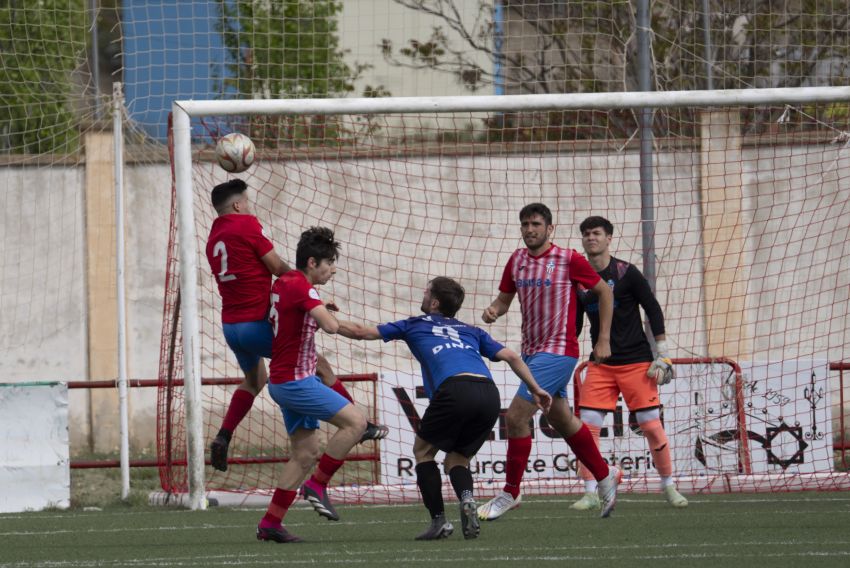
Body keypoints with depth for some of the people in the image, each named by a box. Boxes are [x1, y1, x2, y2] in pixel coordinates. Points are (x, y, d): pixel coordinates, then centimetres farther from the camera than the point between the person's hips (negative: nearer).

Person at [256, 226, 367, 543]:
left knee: (304, 455, 11)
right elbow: (331, 326, -27)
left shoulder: (282, 283, 12)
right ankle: (317, 485, -7)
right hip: (295, 381, -10)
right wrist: (329, 316, -4)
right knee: (355, 422, -14)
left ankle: (270, 523, 12)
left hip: (284, 380, 10)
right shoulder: (301, 287, -17)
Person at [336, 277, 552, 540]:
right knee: (456, 459, 19)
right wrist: (535, 389, 25)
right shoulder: (471, 332, 33)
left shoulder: (414, 325, 25)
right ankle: (466, 497, -14)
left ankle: (439, 520, 4)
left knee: (423, 450, 19)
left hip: (455, 388, -4)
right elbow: (511, 357, 24)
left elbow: (361, 332, 31)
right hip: (489, 394, 4)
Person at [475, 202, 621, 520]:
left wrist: (603, 340, -1)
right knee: (562, 421, 17)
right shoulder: (517, 260, 6)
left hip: (558, 352, -7)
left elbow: (604, 292, 0)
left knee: (516, 416, -15)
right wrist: (493, 311, -9)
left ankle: (511, 492, -4)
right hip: (531, 351, 7)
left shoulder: (568, 260, -11)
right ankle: (605, 476, 35)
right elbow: (505, 298, 16)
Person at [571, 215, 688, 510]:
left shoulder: (626, 273, -6)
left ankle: (668, 486, 13)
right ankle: (591, 493, -3)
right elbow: (574, 325, 15)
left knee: (652, 426, -3)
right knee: (587, 425, -9)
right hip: (600, 365, 3)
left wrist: (662, 355, -7)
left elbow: (653, 311, -3)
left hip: (636, 361, -3)